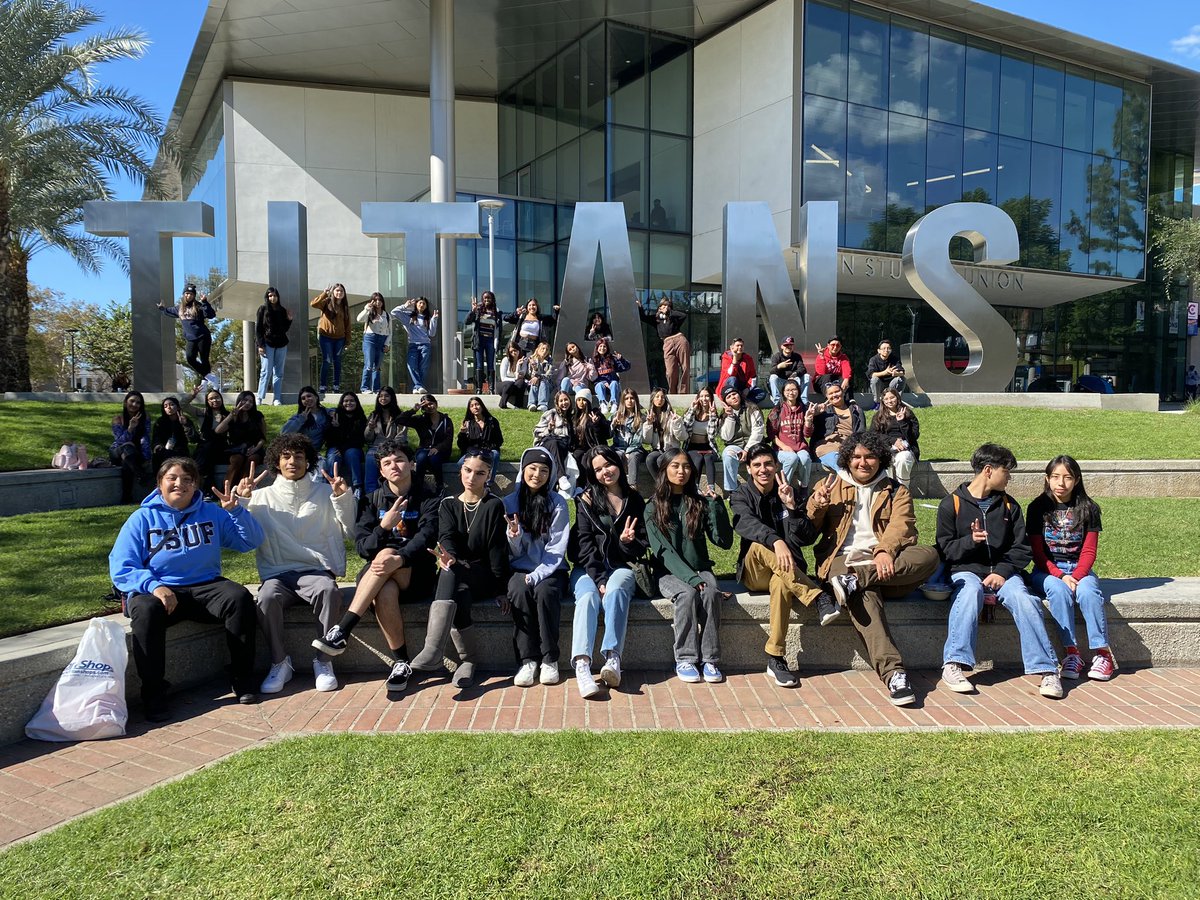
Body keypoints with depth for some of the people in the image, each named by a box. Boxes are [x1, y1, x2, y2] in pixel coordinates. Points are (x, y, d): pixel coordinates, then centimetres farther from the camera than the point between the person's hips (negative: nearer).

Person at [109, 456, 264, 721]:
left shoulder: (212, 513, 14)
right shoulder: (142, 519, 7)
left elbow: (252, 541, 9)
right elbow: (120, 568, -1)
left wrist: (235, 510, -7)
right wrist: (153, 586, -20)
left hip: (205, 586, 2)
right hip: (157, 591, -1)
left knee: (239, 598, -28)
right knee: (146, 611, -35)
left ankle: (242, 678, -17)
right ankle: (153, 694, -24)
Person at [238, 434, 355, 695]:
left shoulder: (325, 492, 14)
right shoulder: (262, 497, 15)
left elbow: (349, 532, 8)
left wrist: (343, 497, -4)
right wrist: (241, 501, -5)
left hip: (315, 571, 0)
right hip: (277, 574, 1)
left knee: (329, 591, -35)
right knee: (267, 597, -33)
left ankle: (323, 662, -19)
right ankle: (280, 663, -13)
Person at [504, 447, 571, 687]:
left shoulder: (557, 504, 0)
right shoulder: (510, 502, 5)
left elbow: (557, 548, -5)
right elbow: (515, 552, 3)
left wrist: (537, 576, -18)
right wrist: (514, 536, -20)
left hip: (550, 569, -1)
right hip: (521, 569, 1)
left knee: (545, 591, -32)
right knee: (518, 591, -31)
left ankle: (550, 659, -21)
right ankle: (527, 659, -24)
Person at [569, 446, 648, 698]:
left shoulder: (635, 501, 12)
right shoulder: (586, 500, 6)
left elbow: (642, 547, 13)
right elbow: (584, 544, -4)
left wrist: (628, 542, -12)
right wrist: (599, 578, -17)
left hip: (620, 566, 1)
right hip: (588, 567, -1)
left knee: (616, 591, -33)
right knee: (588, 596, -33)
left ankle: (613, 657, -45)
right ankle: (581, 664, -47)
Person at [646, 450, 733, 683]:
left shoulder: (700, 503, 9)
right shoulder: (653, 508, 3)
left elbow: (724, 541, 0)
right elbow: (662, 550, -8)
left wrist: (715, 504, -8)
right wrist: (689, 577, -21)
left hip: (700, 569, 2)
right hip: (669, 572, -2)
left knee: (711, 594, -29)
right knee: (687, 594, -32)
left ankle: (710, 659, -24)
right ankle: (685, 659, -23)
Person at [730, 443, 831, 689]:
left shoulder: (790, 494, 7)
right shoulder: (741, 496, 2)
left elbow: (808, 537, -3)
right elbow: (748, 524, -22)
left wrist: (791, 507, -18)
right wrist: (776, 541, -42)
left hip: (788, 571, 0)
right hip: (754, 573, 0)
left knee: (781, 583, -37)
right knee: (759, 545, -35)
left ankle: (775, 659, -34)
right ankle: (820, 598, -39)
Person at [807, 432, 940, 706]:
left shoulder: (896, 492, 20)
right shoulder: (830, 487, 19)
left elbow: (901, 526, -1)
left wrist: (884, 552, -23)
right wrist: (816, 507, -11)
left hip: (883, 563, 2)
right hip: (843, 560, -2)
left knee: (929, 555, -28)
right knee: (865, 596, -37)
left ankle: (855, 581, -36)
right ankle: (893, 673, -45)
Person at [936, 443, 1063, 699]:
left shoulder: (1008, 505, 15)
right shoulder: (952, 504, 4)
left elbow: (1021, 547, 8)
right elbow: (944, 549, 0)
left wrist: (1003, 572, -9)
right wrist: (971, 541, -19)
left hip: (1003, 571, 3)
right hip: (966, 570, -3)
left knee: (1023, 599, -28)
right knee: (970, 591, -36)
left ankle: (1046, 669, -27)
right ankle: (953, 664, -39)